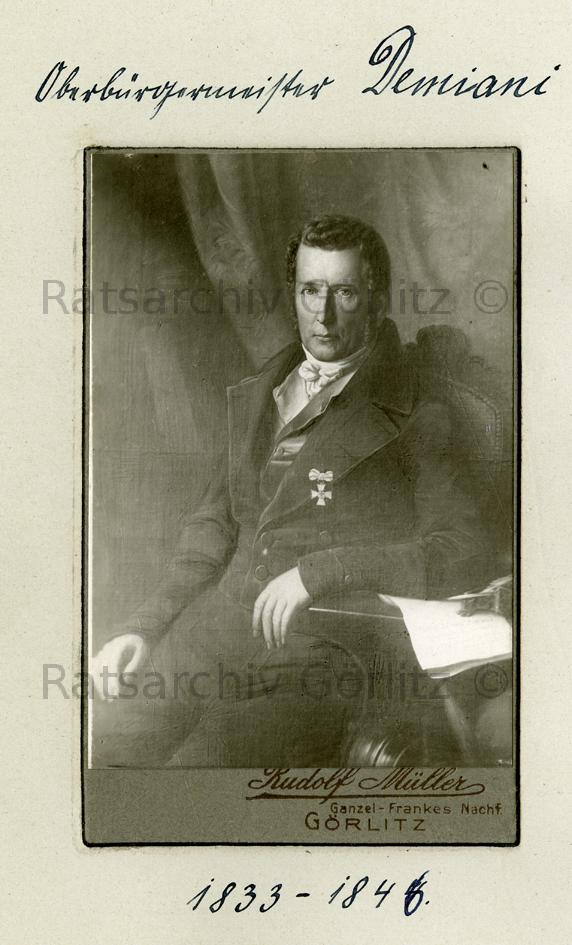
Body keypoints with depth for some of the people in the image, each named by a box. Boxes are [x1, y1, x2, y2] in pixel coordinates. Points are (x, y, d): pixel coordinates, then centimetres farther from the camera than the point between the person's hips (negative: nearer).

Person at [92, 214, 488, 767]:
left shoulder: (415, 417, 1)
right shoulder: (253, 399, 20)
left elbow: (463, 553, -7)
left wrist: (319, 571, -15)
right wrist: (144, 628, 9)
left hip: (324, 642, -5)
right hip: (219, 620, 5)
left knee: (225, 750, -28)